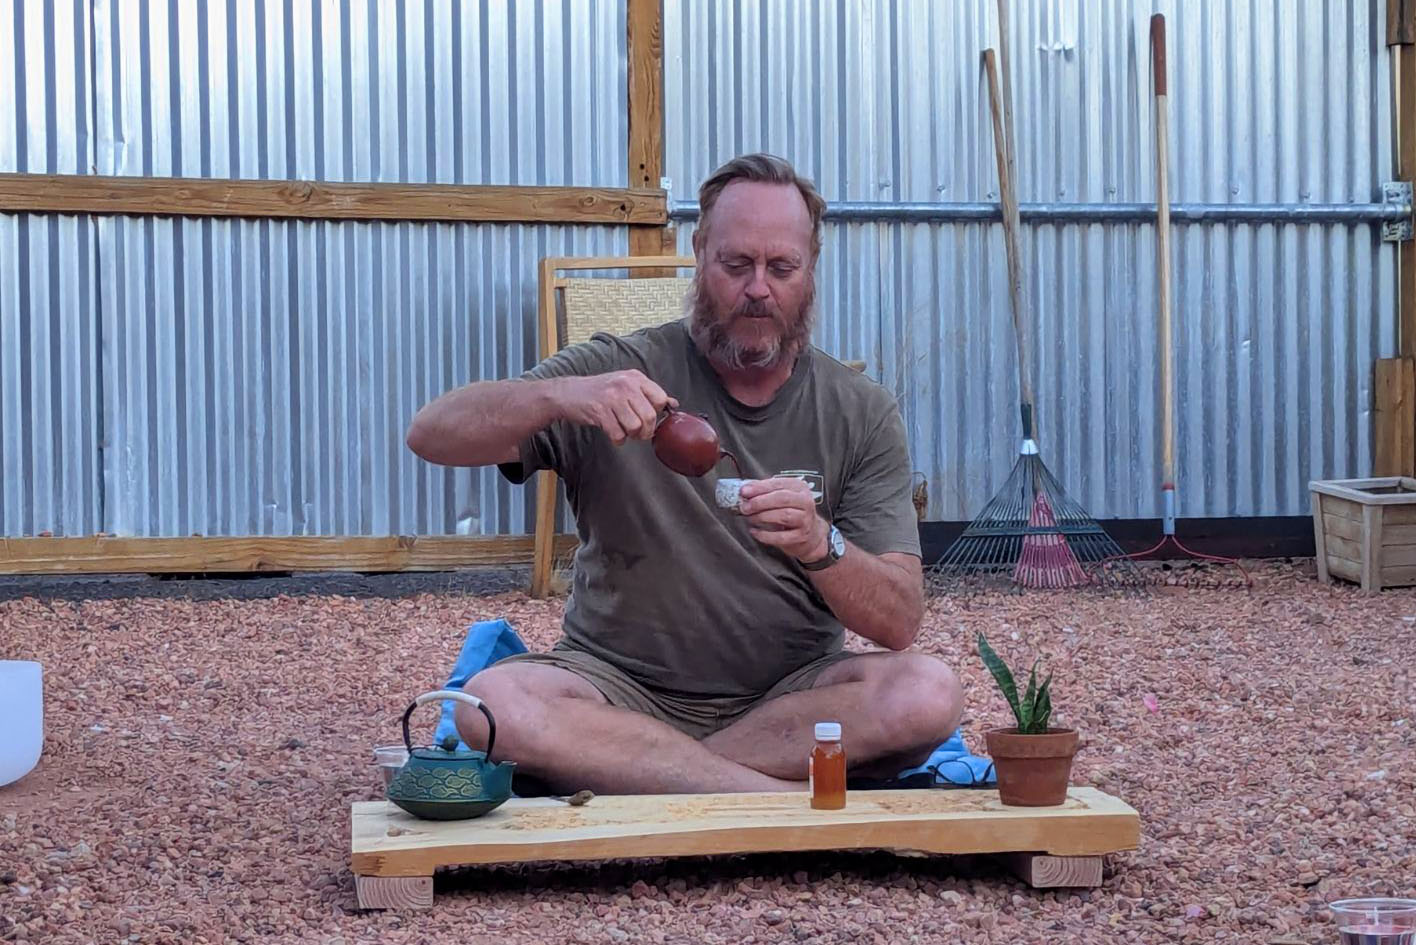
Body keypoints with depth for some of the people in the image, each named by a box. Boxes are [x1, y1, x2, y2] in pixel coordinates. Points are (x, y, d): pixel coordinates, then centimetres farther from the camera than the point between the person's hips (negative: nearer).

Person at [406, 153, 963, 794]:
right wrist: (559, 395, -30)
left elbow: (900, 623, -5)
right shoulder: (622, 373, -2)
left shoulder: (863, 414, 2)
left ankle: (616, 770, -23)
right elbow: (432, 434, -11)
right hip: (622, 685, -1)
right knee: (494, 705, -32)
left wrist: (820, 544, -26)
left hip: (788, 693, 1)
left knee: (927, 693, -29)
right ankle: (797, 803, -29)